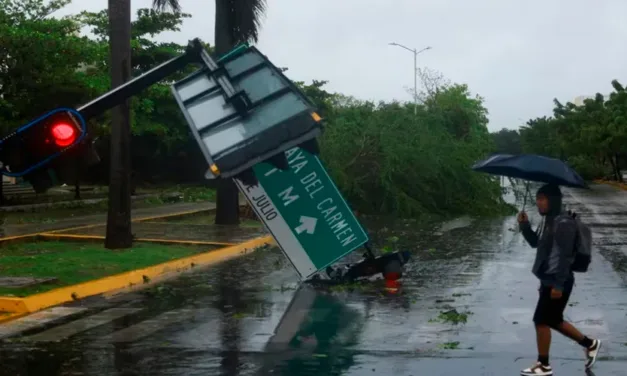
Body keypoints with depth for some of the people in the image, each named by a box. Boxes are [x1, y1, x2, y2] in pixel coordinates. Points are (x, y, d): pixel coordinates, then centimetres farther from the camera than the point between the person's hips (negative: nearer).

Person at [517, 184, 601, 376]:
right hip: (549, 279, 10)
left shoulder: (564, 223, -18)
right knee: (553, 320, 16)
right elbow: (535, 242, 22)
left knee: (541, 320, -4)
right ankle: (589, 344, 30)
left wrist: (558, 284, -23)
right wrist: (525, 225, 4)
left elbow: (565, 256, -22)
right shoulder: (549, 221, 12)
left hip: (558, 281, -10)